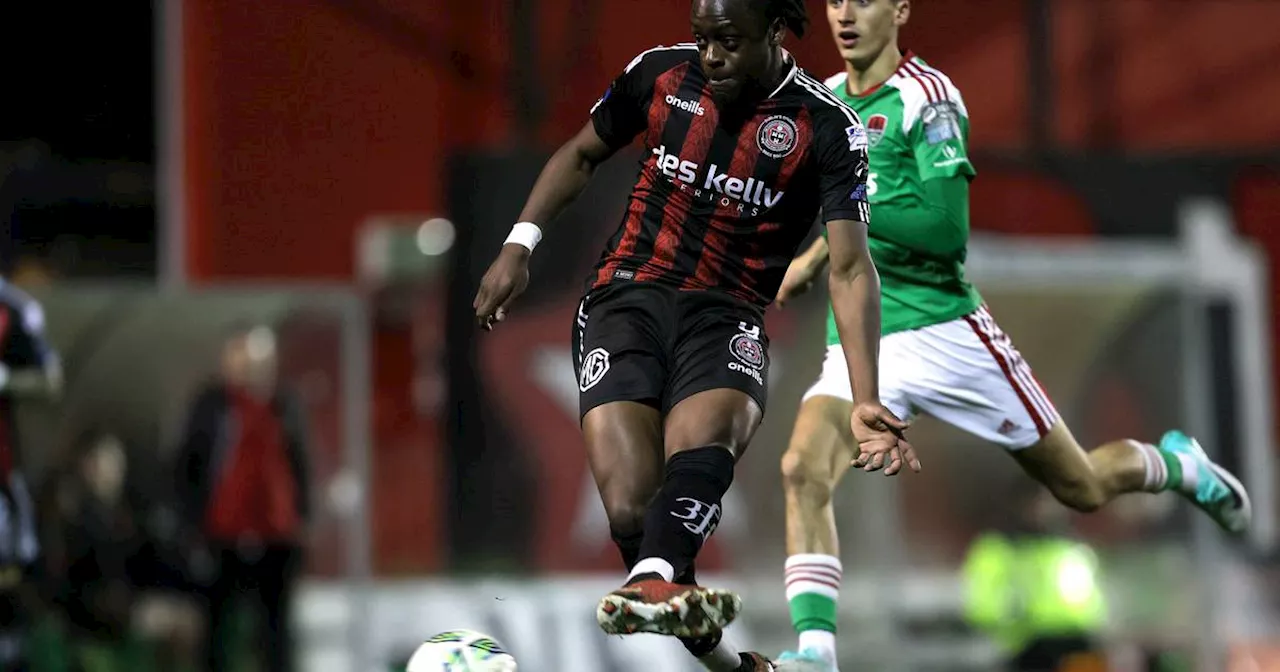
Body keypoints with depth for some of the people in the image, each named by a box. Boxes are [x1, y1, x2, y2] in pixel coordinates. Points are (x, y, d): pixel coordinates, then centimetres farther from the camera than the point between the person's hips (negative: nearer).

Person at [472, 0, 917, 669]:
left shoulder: (829, 128, -6)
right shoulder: (660, 73, 3)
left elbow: (850, 268, -12)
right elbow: (581, 154, 21)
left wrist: (865, 400, -23)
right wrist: (520, 244, 8)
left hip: (726, 315, -1)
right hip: (625, 300, 2)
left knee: (705, 442, -37)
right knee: (632, 509, -19)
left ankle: (651, 586, -62)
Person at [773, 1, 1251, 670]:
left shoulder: (926, 98, -13)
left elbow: (947, 231, -22)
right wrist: (819, 250, 12)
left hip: (942, 332, -5)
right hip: (855, 344, 5)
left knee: (1083, 488, 9)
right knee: (802, 469, -25)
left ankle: (1177, 464, 41)